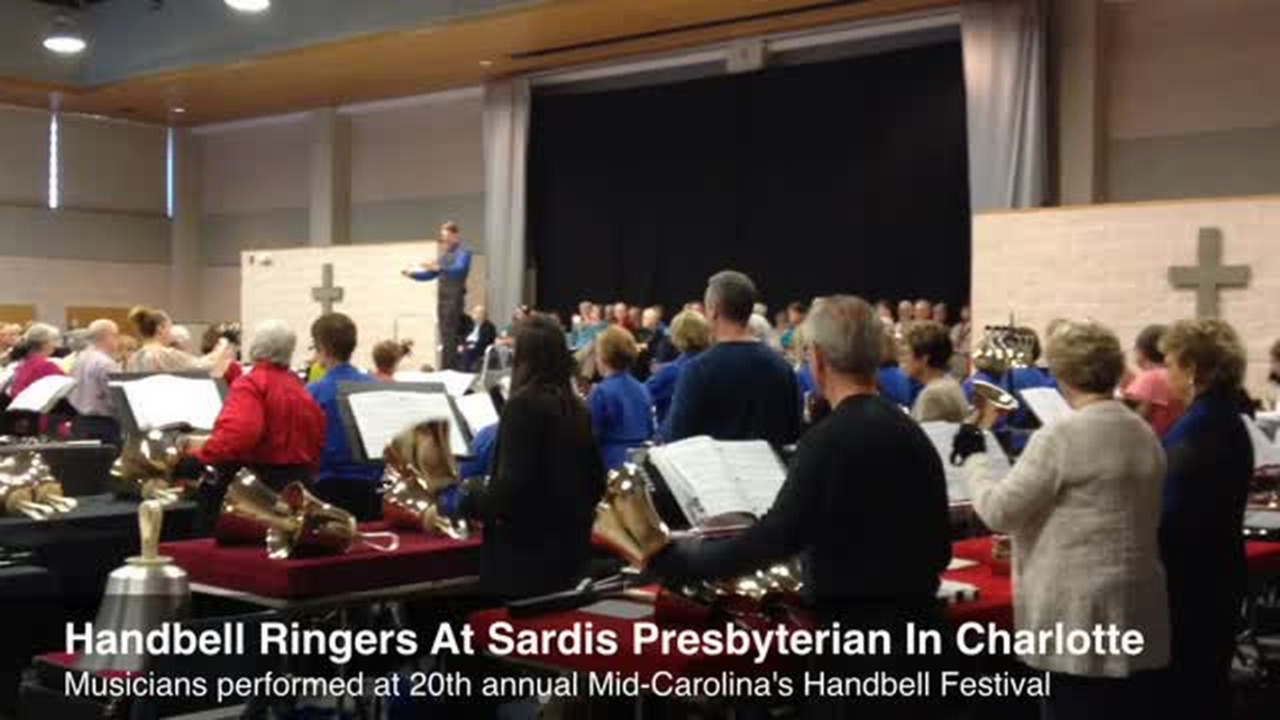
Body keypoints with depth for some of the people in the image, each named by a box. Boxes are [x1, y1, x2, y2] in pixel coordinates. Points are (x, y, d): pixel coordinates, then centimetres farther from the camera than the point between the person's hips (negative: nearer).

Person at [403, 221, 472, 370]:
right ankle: (451, 369, 9)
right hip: (442, 297, 8)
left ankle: (447, 370, -13)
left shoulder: (463, 253, -6)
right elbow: (430, 274, 23)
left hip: (455, 298, -8)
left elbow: (459, 270, -25)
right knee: (445, 337, 6)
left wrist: (439, 268, -39)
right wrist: (412, 273, 10)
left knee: (449, 337, -12)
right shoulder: (444, 254, 18)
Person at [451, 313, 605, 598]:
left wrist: (470, 496, -4)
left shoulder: (523, 405, -15)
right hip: (570, 549, 8)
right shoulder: (577, 409, 7)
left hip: (527, 556, -8)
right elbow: (595, 484, 14)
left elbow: (512, 491, -21)